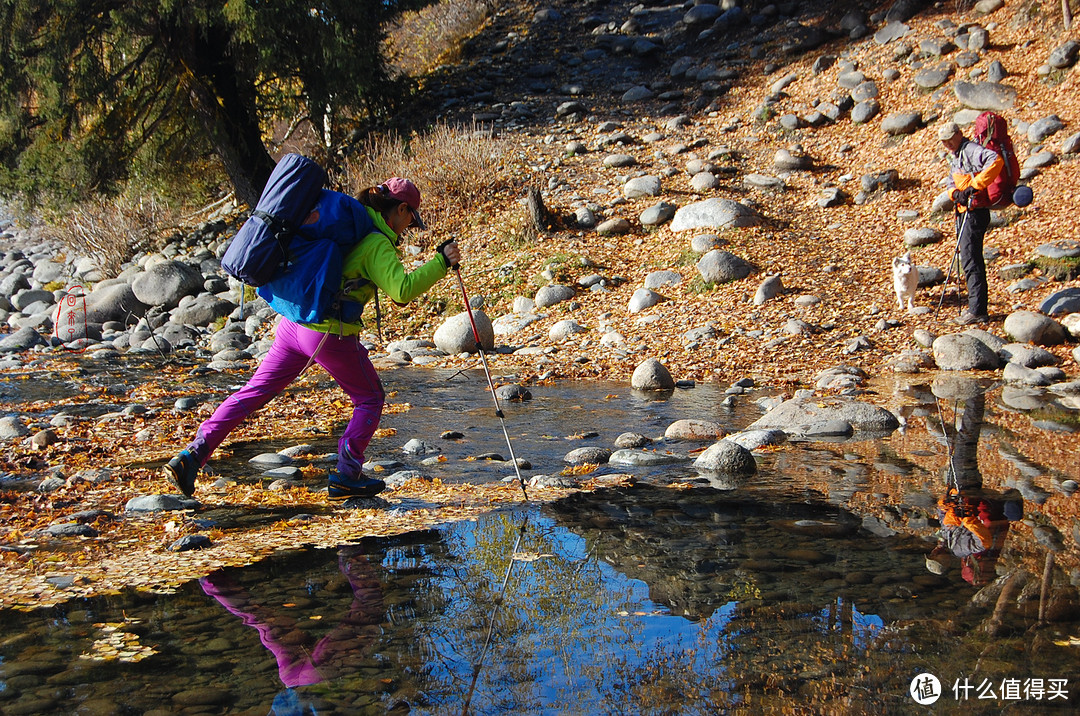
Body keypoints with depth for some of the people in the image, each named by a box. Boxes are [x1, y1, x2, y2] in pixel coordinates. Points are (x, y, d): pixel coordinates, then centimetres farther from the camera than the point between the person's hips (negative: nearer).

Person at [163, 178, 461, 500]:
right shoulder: (377, 244, -11)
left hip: (292, 325, 7)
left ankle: (192, 455, 4)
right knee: (370, 398, 14)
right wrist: (441, 262, -17)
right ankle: (345, 476, 13)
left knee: (253, 392, 10)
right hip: (331, 334, -7)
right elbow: (402, 290, -22)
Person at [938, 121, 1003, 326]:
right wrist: (955, 193, -7)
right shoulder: (955, 157, 19)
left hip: (975, 213, -11)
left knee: (971, 261, -12)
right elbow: (952, 182, 16)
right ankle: (975, 306, 24)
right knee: (969, 259, 15)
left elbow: (996, 161, -31)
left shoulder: (971, 150, -14)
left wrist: (975, 185, -30)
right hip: (964, 213, 11)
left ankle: (977, 311, -12)